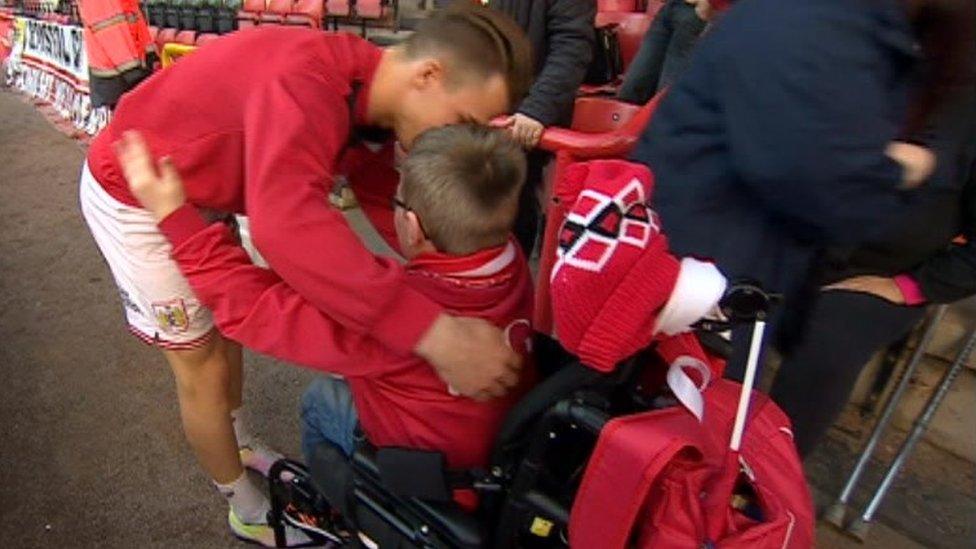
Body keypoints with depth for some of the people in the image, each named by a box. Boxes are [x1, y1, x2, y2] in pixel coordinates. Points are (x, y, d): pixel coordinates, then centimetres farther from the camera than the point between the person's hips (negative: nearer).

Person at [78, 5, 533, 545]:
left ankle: (239, 450, 46)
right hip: (132, 195, -8)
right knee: (202, 366, 4)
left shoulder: (358, 78, -11)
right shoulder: (306, 83, -39)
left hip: (197, 191, 8)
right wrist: (433, 331, -57)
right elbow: (285, 223, -55)